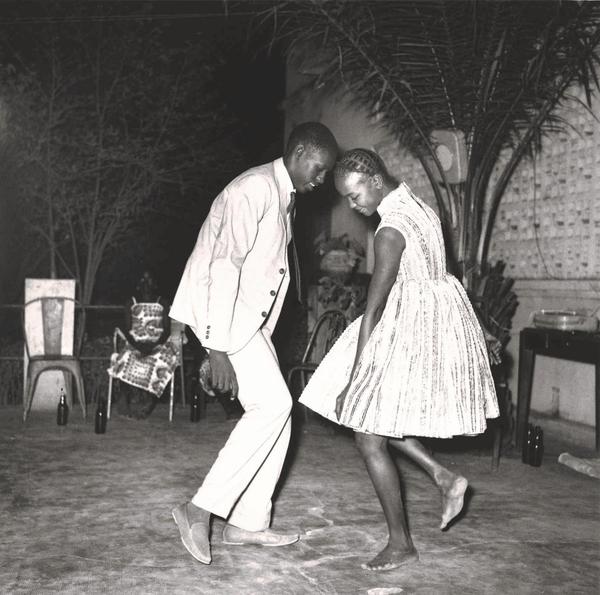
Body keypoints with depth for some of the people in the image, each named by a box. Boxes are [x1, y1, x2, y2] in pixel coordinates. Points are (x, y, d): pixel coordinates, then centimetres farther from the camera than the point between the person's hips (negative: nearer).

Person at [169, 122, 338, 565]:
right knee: (273, 404, -16)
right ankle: (201, 508, -9)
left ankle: (248, 523, 13)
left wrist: (257, 333, 14)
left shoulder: (284, 196, 16)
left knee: (275, 411, 6)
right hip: (221, 310, -10)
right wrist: (218, 347, -26)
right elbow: (225, 265, -23)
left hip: (249, 316, 10)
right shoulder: (256, 188, -16)